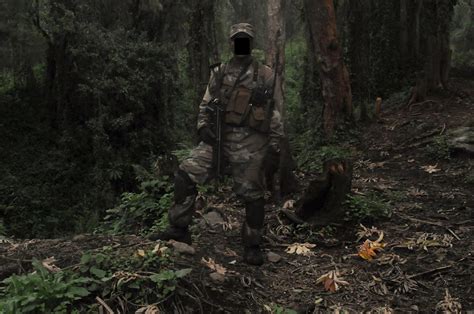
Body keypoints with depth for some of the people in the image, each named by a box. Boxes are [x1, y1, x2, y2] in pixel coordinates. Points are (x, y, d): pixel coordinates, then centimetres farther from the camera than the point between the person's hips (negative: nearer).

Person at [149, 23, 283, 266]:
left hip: (250, 142, -3)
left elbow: (275, 111, 6)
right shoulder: (219, 73, 12)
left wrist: (275, 143, 2)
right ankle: (179, 229, 9)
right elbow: (206, 104, 16)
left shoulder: (265, 75, 3)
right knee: (185, 175, -4)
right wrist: (203, 126, -2)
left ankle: (253, 245, 16)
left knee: (251, 194, -1)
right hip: (219, 137, 4)